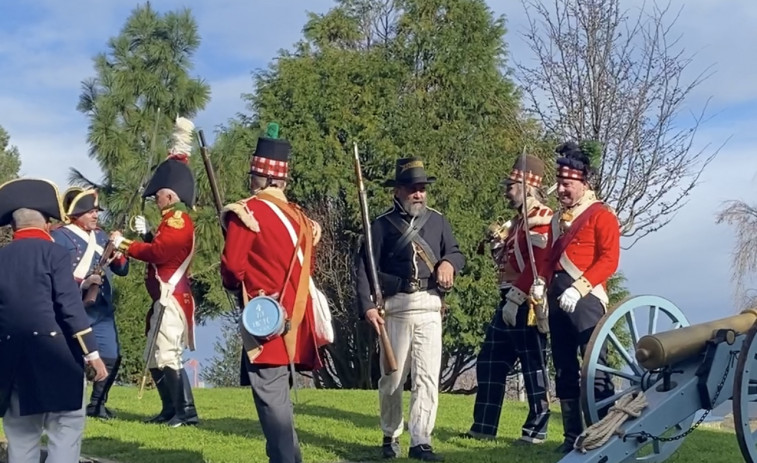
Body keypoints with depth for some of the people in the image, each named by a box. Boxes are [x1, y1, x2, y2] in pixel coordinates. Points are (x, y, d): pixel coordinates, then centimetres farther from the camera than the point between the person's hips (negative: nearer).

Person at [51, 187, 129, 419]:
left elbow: (122, 270, 13)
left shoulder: (100, 236, 14)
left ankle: (97, 404, 21)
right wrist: (83, 283, -24)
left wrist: (118, 252, -7)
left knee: (112, 357, 6)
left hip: (102, 310, 7)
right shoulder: (60, 236, -6)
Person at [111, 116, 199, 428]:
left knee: (166, 356, -11)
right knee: (156, 358, 13)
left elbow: (158, 252, -19)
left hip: (171, 298, -10)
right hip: (167, 297, 10)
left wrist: (122, 244, -9)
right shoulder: (176, 219, 13)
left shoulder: (177, 219, -16)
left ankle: (187, 412, -9)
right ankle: (171, 410, 17)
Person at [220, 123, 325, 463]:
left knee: (271, 398, -4)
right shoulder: (300, 217, 11)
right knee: (278, 394, 22)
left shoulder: (246, 212, -10)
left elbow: (232, 268, -12)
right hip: (294, 319, 7)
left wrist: (237, 285, 9)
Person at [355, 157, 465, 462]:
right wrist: (368, 307, -13)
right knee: (392, 377, 7)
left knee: (428, 376, -5)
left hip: (429, 307, 2)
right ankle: (390, 436, 24)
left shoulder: (438, 220, 11)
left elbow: (456, 253, 18)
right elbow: (364, 267, -3)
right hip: (395, 308, -2)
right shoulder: (382, 225, 1)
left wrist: (448, 263, -7)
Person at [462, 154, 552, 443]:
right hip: (510, 304, 10)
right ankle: (484, 427, 18)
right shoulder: (519, 219, 20)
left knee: (533, 367, -2)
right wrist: (497, 243, 5)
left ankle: (536, 429, 7)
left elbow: (540, 265, -21)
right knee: (488, 364, 12)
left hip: (526, 306, -10)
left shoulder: (541, 218, -12)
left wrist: (516, 299, -22)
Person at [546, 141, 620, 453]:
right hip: (557, 302, 8)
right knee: (564, 370, 9)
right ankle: (573, 436, 15)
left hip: (586, 300, -8)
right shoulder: (557, 220, 20)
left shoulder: (601, 215, -3)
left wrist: (579, 288, -21)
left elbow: (609, 260, -13)